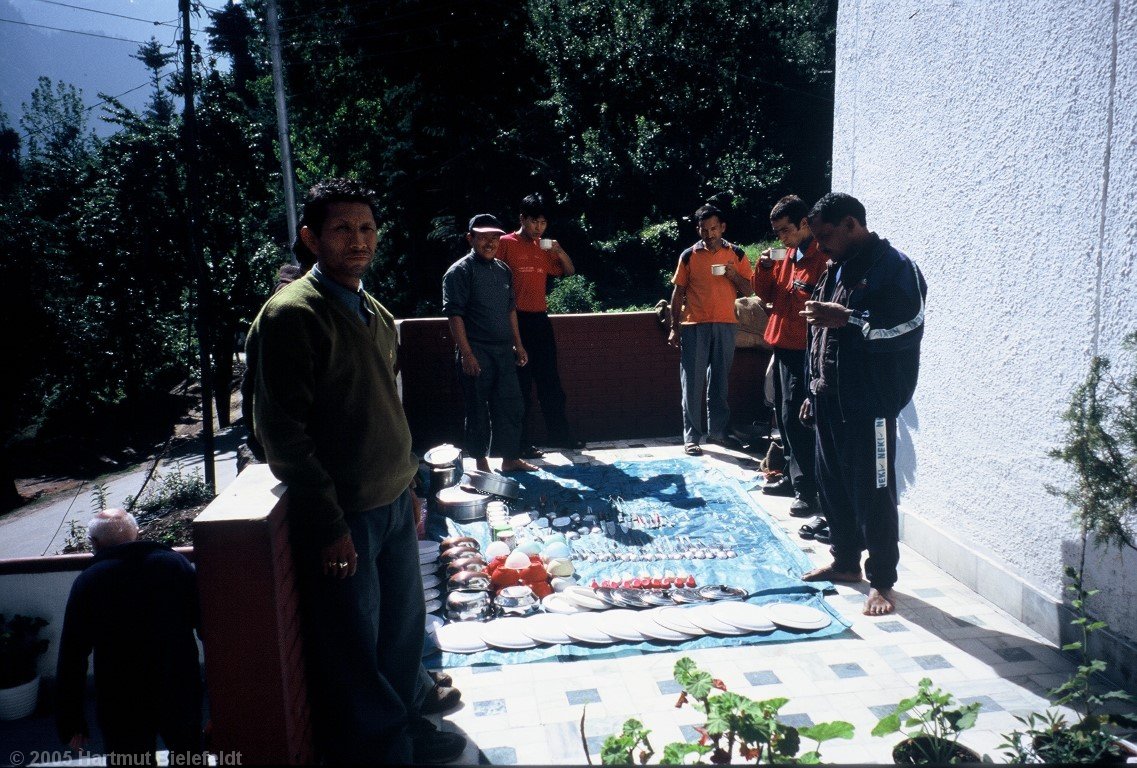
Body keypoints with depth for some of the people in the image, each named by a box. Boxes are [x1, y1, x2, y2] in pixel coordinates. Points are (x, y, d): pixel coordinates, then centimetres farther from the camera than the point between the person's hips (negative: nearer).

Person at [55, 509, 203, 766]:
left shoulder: (86, 583, -7)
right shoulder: (176, 563, -4)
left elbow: (71, 658, -6)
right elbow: (205, 623, -3)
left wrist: (70, 722, 2)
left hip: (122, 706, -1)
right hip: (181, 694, 1)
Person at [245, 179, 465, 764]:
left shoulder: (375, 313, 10)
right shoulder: (291, 314, -15)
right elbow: (284, 434, -18)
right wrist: (329, 525, -18)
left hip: (393, 503, 8)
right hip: (341, 516, -8)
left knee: (403, 626, 19)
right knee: (353, 648, 7)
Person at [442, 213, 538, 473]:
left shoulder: (503, 270, 13)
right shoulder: (460, 271, -8)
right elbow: (454, 314, -13)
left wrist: (518, 344, 16)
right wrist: (466, 354, -18)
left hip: (504, 351, 7)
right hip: (476, 353, -7)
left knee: (511, 405, 11)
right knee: (478, 410, 3)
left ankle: (510, 458, 24)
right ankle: (481, 463, 15)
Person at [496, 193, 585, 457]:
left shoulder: (544, 247, 13)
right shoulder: (505, 243, -4)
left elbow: (569, 272, 20)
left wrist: (560, 252, 0)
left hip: (540, 319, 6)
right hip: (517, 320, -6)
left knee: (550, 381, 12)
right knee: (520, 384, -1)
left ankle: (559, 434, 22)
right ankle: (521, 442, 6)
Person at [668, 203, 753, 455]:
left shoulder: (737, 255, 6)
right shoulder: (689, 256, 2)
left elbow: (747, 291, 7)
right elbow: (678, 293, 4)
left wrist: (734, 275, -13)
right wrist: (674, 328, 0)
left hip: (725, 325, 2)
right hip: (694, 326, -2)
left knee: (719, 380, 10)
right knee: (692, 382, -2)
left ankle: (717, 430, 21)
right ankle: (691, 436, 3)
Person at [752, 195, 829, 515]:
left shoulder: (822, 257, -13)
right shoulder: (787, 255, 15)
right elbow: (765, 293, 16)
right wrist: (764, 268, 1)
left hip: (803, 349, -9)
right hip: (782, 345, 9)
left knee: (794, 417, -10)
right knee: (783, 416, 15)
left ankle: (806, 490, -4)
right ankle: (791, 476, 26)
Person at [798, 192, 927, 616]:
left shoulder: (895, 267, -10)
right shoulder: (837, 269, 17)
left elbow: (909, 328, -20)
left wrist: (846, 319, -24)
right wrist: (814, 391, 20)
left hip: (869, 405, -8)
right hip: (830, 401, 9)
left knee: (873, 493, -2)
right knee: (832, 484, 15)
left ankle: (882, 582, 11)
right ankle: (845, 561, 31)